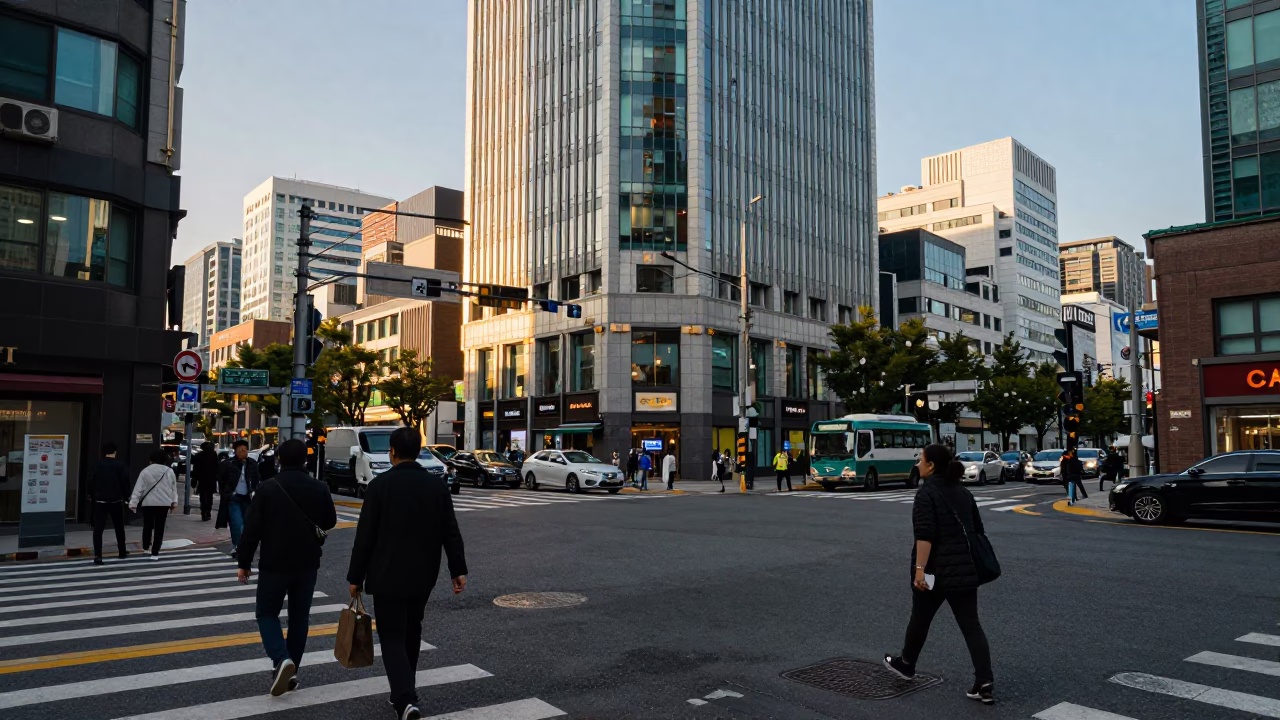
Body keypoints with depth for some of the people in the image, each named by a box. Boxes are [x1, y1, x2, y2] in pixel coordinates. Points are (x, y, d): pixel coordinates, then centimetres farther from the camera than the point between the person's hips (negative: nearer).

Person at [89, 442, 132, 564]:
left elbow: (91, 481, 2)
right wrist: (126, 496, 4)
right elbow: (125, 482, -6)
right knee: (119, 527, 14)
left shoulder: (98, 464, 2)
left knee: (98, 528, -2)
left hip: (100, 500, 1)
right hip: (116, 500, -1)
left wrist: (92, 496, 13)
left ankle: (97, 556, -13)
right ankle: (122, 552, 25)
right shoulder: (121, 465, -4)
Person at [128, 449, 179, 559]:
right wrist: (174, 502, 14)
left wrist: (133, 502, -4)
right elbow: (174, 488, 7)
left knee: (147, 526, 16)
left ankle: (145, 547, 32)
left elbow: (138, 488, -6)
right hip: (164, 503, 0)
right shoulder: (169, 471, 1)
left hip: (148, 503, 0)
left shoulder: (145, 471, -4)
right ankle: (155, 553, 0)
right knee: (159, 527, 3)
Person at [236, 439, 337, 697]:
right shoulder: (319, 488, -3)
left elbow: (251, 529, -10)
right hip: (307, 563, 3)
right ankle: (292, 670, 17)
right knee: (299, 616, 14)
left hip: (274, 563, -3)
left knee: (267, 613, 11)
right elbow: (330, 522, 8)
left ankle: (281, 659, -11)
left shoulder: (267, 488, -11)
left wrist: (244, 562, 0)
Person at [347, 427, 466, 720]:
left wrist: (355, 577, -2)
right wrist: (458, 570, 5)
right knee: (410, 633, 20)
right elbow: (451, 534, 0)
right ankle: (404, 694, 30)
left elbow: (365, 536, -10)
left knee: (393, 638, 0)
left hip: (387, 576, -4)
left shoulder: (380, 485, -11)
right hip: (422, 576, 4)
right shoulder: (437, 486, 1)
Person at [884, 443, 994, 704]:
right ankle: (984, 682, -3)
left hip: (935, 571, -6)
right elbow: (978, 530, 17)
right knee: (971, 625, 6)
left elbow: (924, 535, -23)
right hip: (965, 570, 6)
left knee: (920, 618, 13)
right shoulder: (963, 492, 11)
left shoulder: (927, 493, -13)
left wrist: (920, 570, -25)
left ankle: (906, 665, 32)